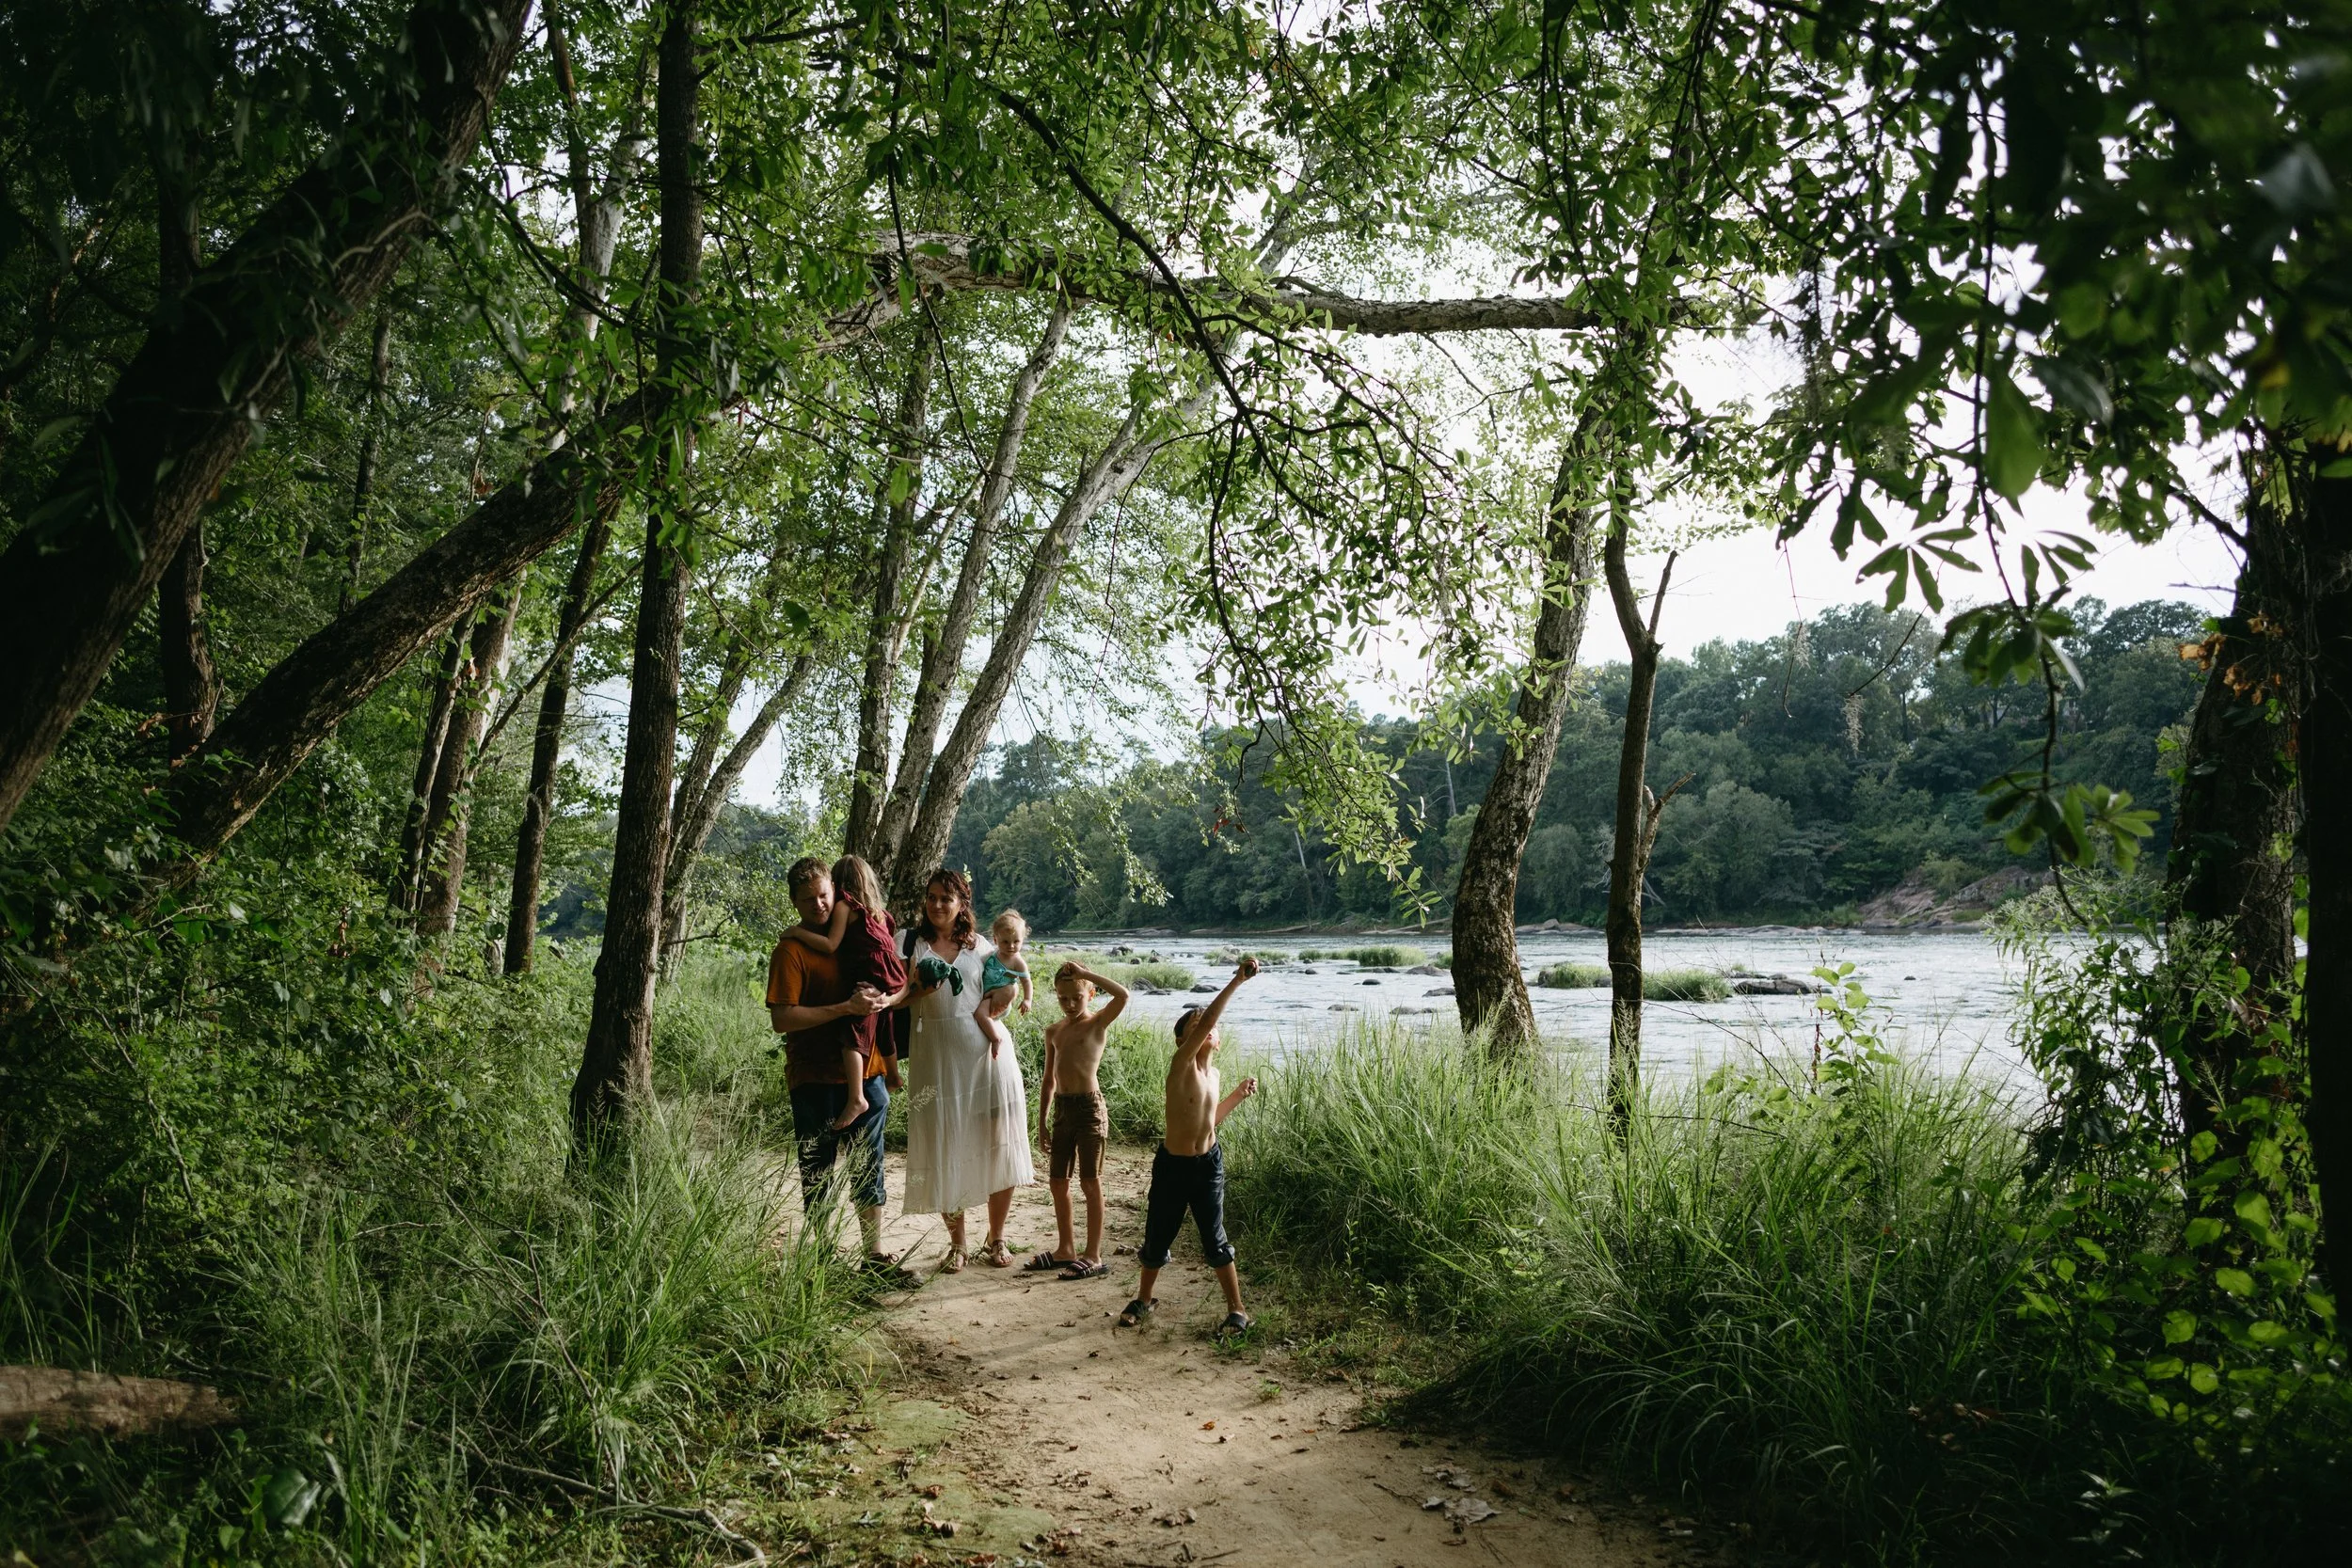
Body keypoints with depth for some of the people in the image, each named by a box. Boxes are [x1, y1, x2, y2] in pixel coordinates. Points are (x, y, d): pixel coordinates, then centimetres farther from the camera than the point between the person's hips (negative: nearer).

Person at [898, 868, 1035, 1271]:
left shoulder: (979, 946, 10)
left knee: (997, 1150, 0)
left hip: (985, 1055, 1)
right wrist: (917, 989, -14)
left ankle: (996, 1240, 16)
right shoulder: (912, 945, 5)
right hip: (936, 1061, -1)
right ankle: (956, 1243, 17)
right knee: (945, 1153, 1)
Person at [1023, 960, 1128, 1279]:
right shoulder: (1054, 1031, 12)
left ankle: (1094, 1257, 5)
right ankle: (1065, 1249, 26)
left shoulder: (1098, 1022, -5)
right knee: (1057, 1181, 12)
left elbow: (1122, 995, -26)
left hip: (1089, 1107, -7)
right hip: (1062, 1109, 7)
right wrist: (1042, 1122, 16)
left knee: (1090, 1182, -2)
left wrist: (1084, 972, -21)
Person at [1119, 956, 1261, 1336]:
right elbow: (1204, 1020, -34)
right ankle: (1144, 1299, 34)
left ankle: (1236, 1309, 14)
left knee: (1215, 1240, 3)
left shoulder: (1212, 1073, 4)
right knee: (1158, 1237, 10)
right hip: (1172, 1165, -3)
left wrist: (1237, 1095, 8)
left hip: (1208, 1164, 4)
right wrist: (1236, 981, -39)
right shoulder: (1182, 1064, -16)